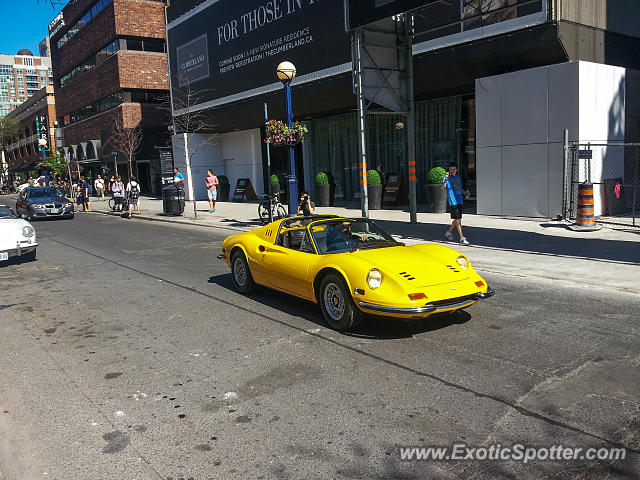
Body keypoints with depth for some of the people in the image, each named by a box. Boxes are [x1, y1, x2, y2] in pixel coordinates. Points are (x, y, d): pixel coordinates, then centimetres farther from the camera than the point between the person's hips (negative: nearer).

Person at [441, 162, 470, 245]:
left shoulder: (458, 177, 14)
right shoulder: (447, 177, -4)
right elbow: (442, 187, -20)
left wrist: (465, 192, 9)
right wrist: (445, 180, -38)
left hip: (459, 200, 7)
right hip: (452, 201, -7)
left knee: (457, 219, 14)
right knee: (458, 219, -11)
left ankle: (449, 232, 34)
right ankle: (462, 238, -11)